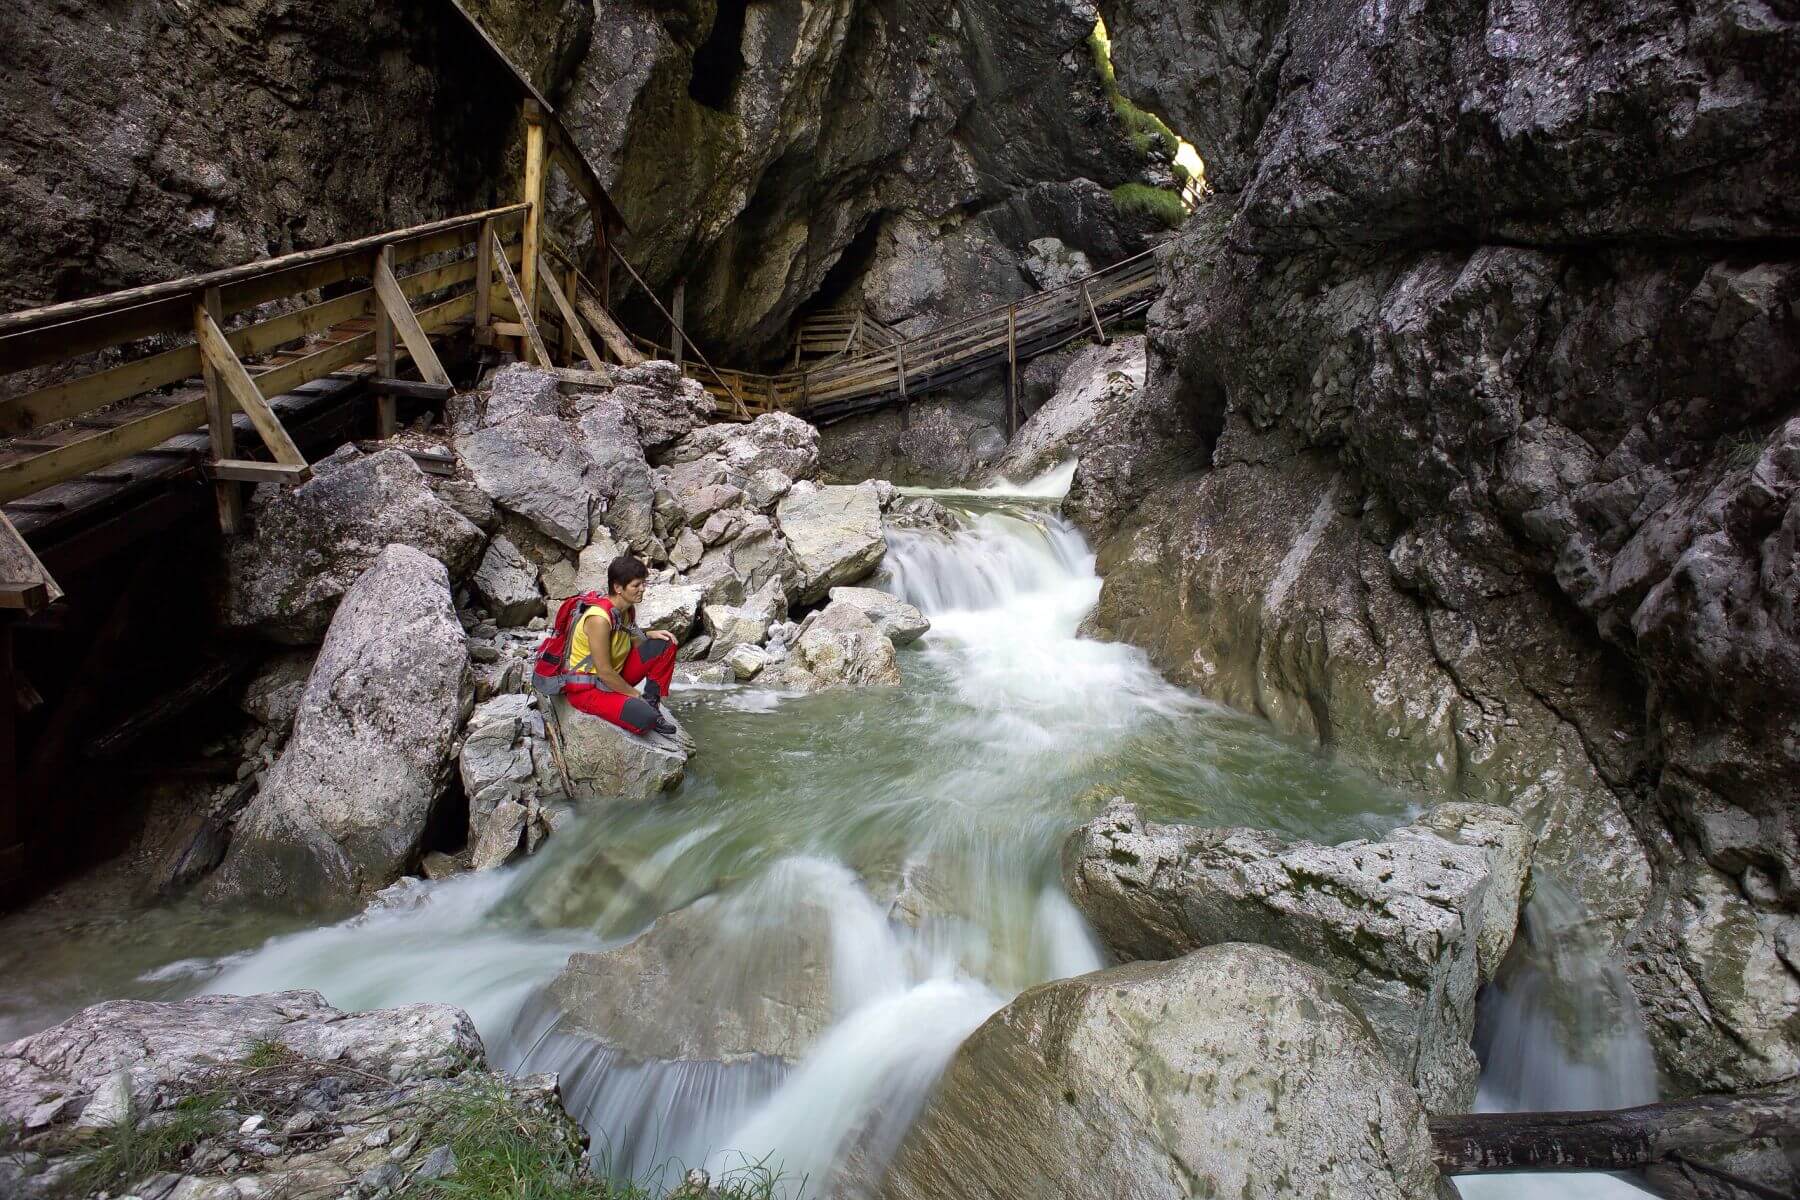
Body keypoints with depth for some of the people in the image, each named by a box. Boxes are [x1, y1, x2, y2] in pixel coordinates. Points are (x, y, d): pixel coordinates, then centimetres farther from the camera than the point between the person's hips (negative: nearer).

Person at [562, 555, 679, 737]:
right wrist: (635, 694, -14)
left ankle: (651, 702, 5)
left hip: (615, 676, 9)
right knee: (645, 718, -31)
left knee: (665, 646, -1)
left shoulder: (628, 609, -2)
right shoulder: (600, 618, -28)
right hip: (587, 687, -9)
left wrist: (649, 635, -5)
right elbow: (604, 671, -26)